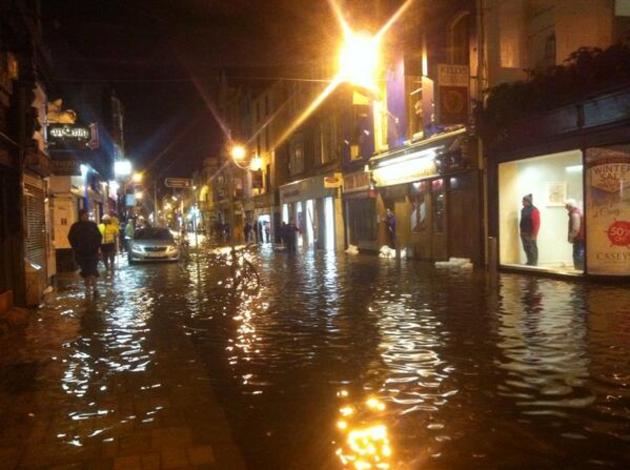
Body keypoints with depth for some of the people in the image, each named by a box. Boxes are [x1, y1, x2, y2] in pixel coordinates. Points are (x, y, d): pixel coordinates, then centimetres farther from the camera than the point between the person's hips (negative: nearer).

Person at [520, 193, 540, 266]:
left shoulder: (534, 210, -16)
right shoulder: (524, 209, 10)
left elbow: (537, 223, -18)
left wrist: (534, 234, -19)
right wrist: (521, 232, 15)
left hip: (530, 234, -8)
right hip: (524, 233, 8)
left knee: (532, 249, 0)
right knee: (526, 249, 14)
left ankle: (534, 263, 8)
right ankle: (530, 262, 25)